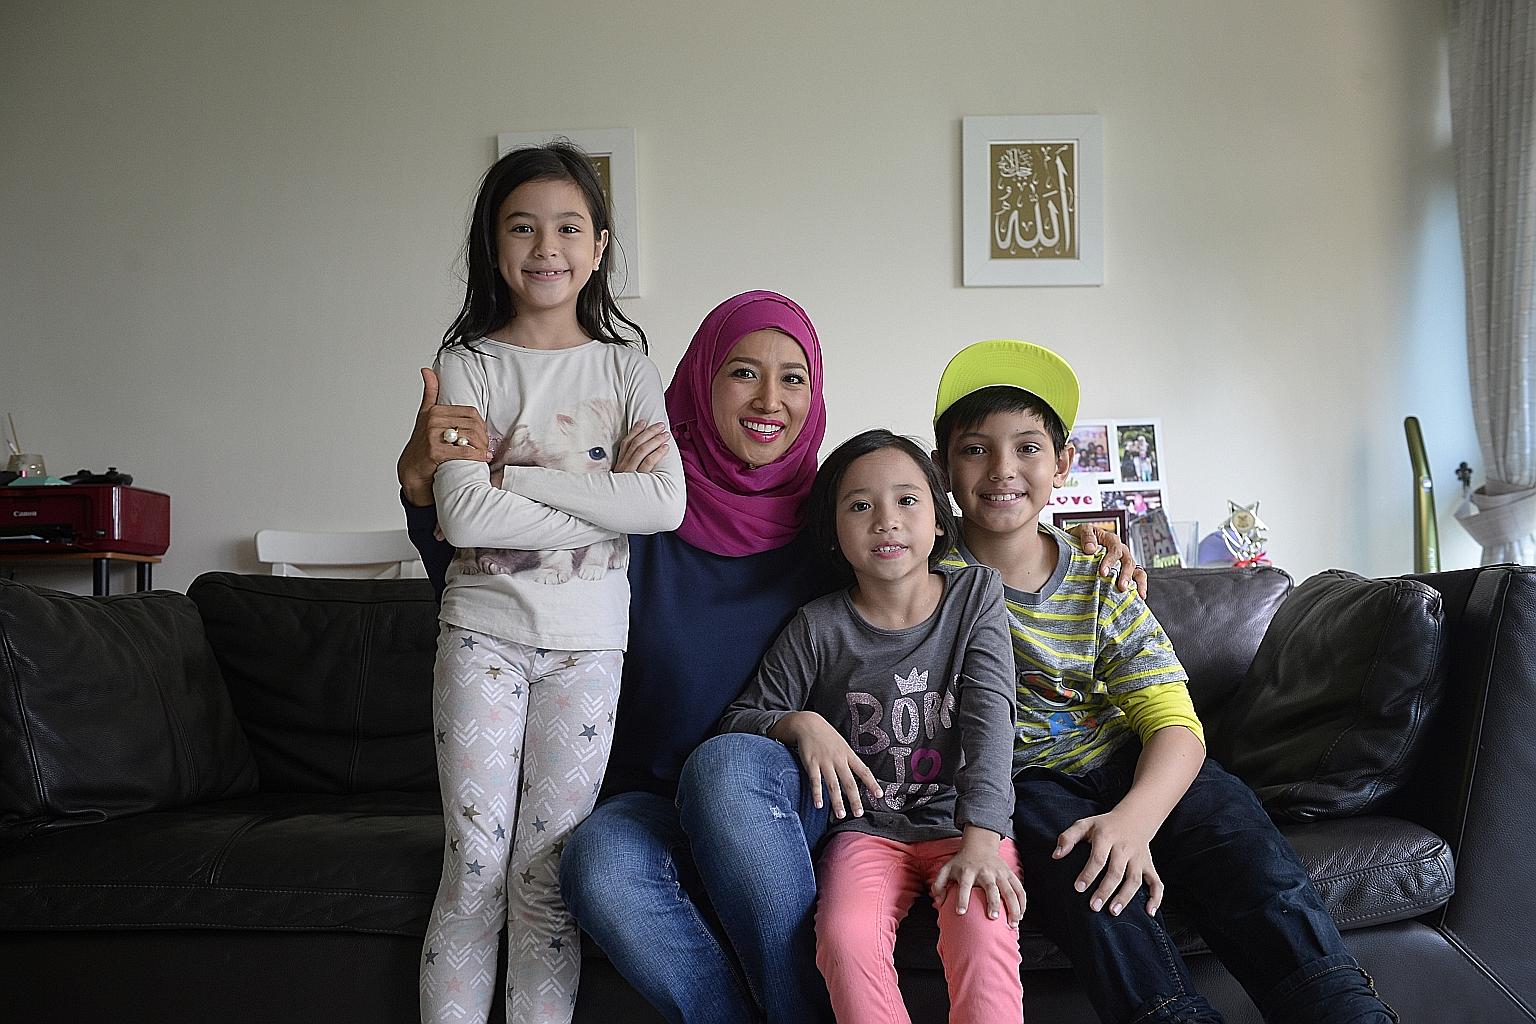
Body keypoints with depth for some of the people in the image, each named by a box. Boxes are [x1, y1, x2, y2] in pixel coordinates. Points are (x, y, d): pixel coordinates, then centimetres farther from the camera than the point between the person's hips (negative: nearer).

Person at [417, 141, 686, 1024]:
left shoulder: (626, 367, 6)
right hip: (484, 630, 0)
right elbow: (463, 515, -12)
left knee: (548, 873, 3)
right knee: (475, 863, 0)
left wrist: (520, 478, -12)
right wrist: (605, 510, -12)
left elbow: (667, 501, -11)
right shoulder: (467, 364, 2)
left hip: (586, 643, 1)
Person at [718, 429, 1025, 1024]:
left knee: (984, 936, -31)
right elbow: (739, 719, 8)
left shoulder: (975, 595, 2)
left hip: (963, 820, 0)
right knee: (847, 937, -30)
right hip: (868, 827, 0)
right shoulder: (818, 629, 0)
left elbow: (989, 713, -8)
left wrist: (981, 839, -20)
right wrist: (801, 723, -16)